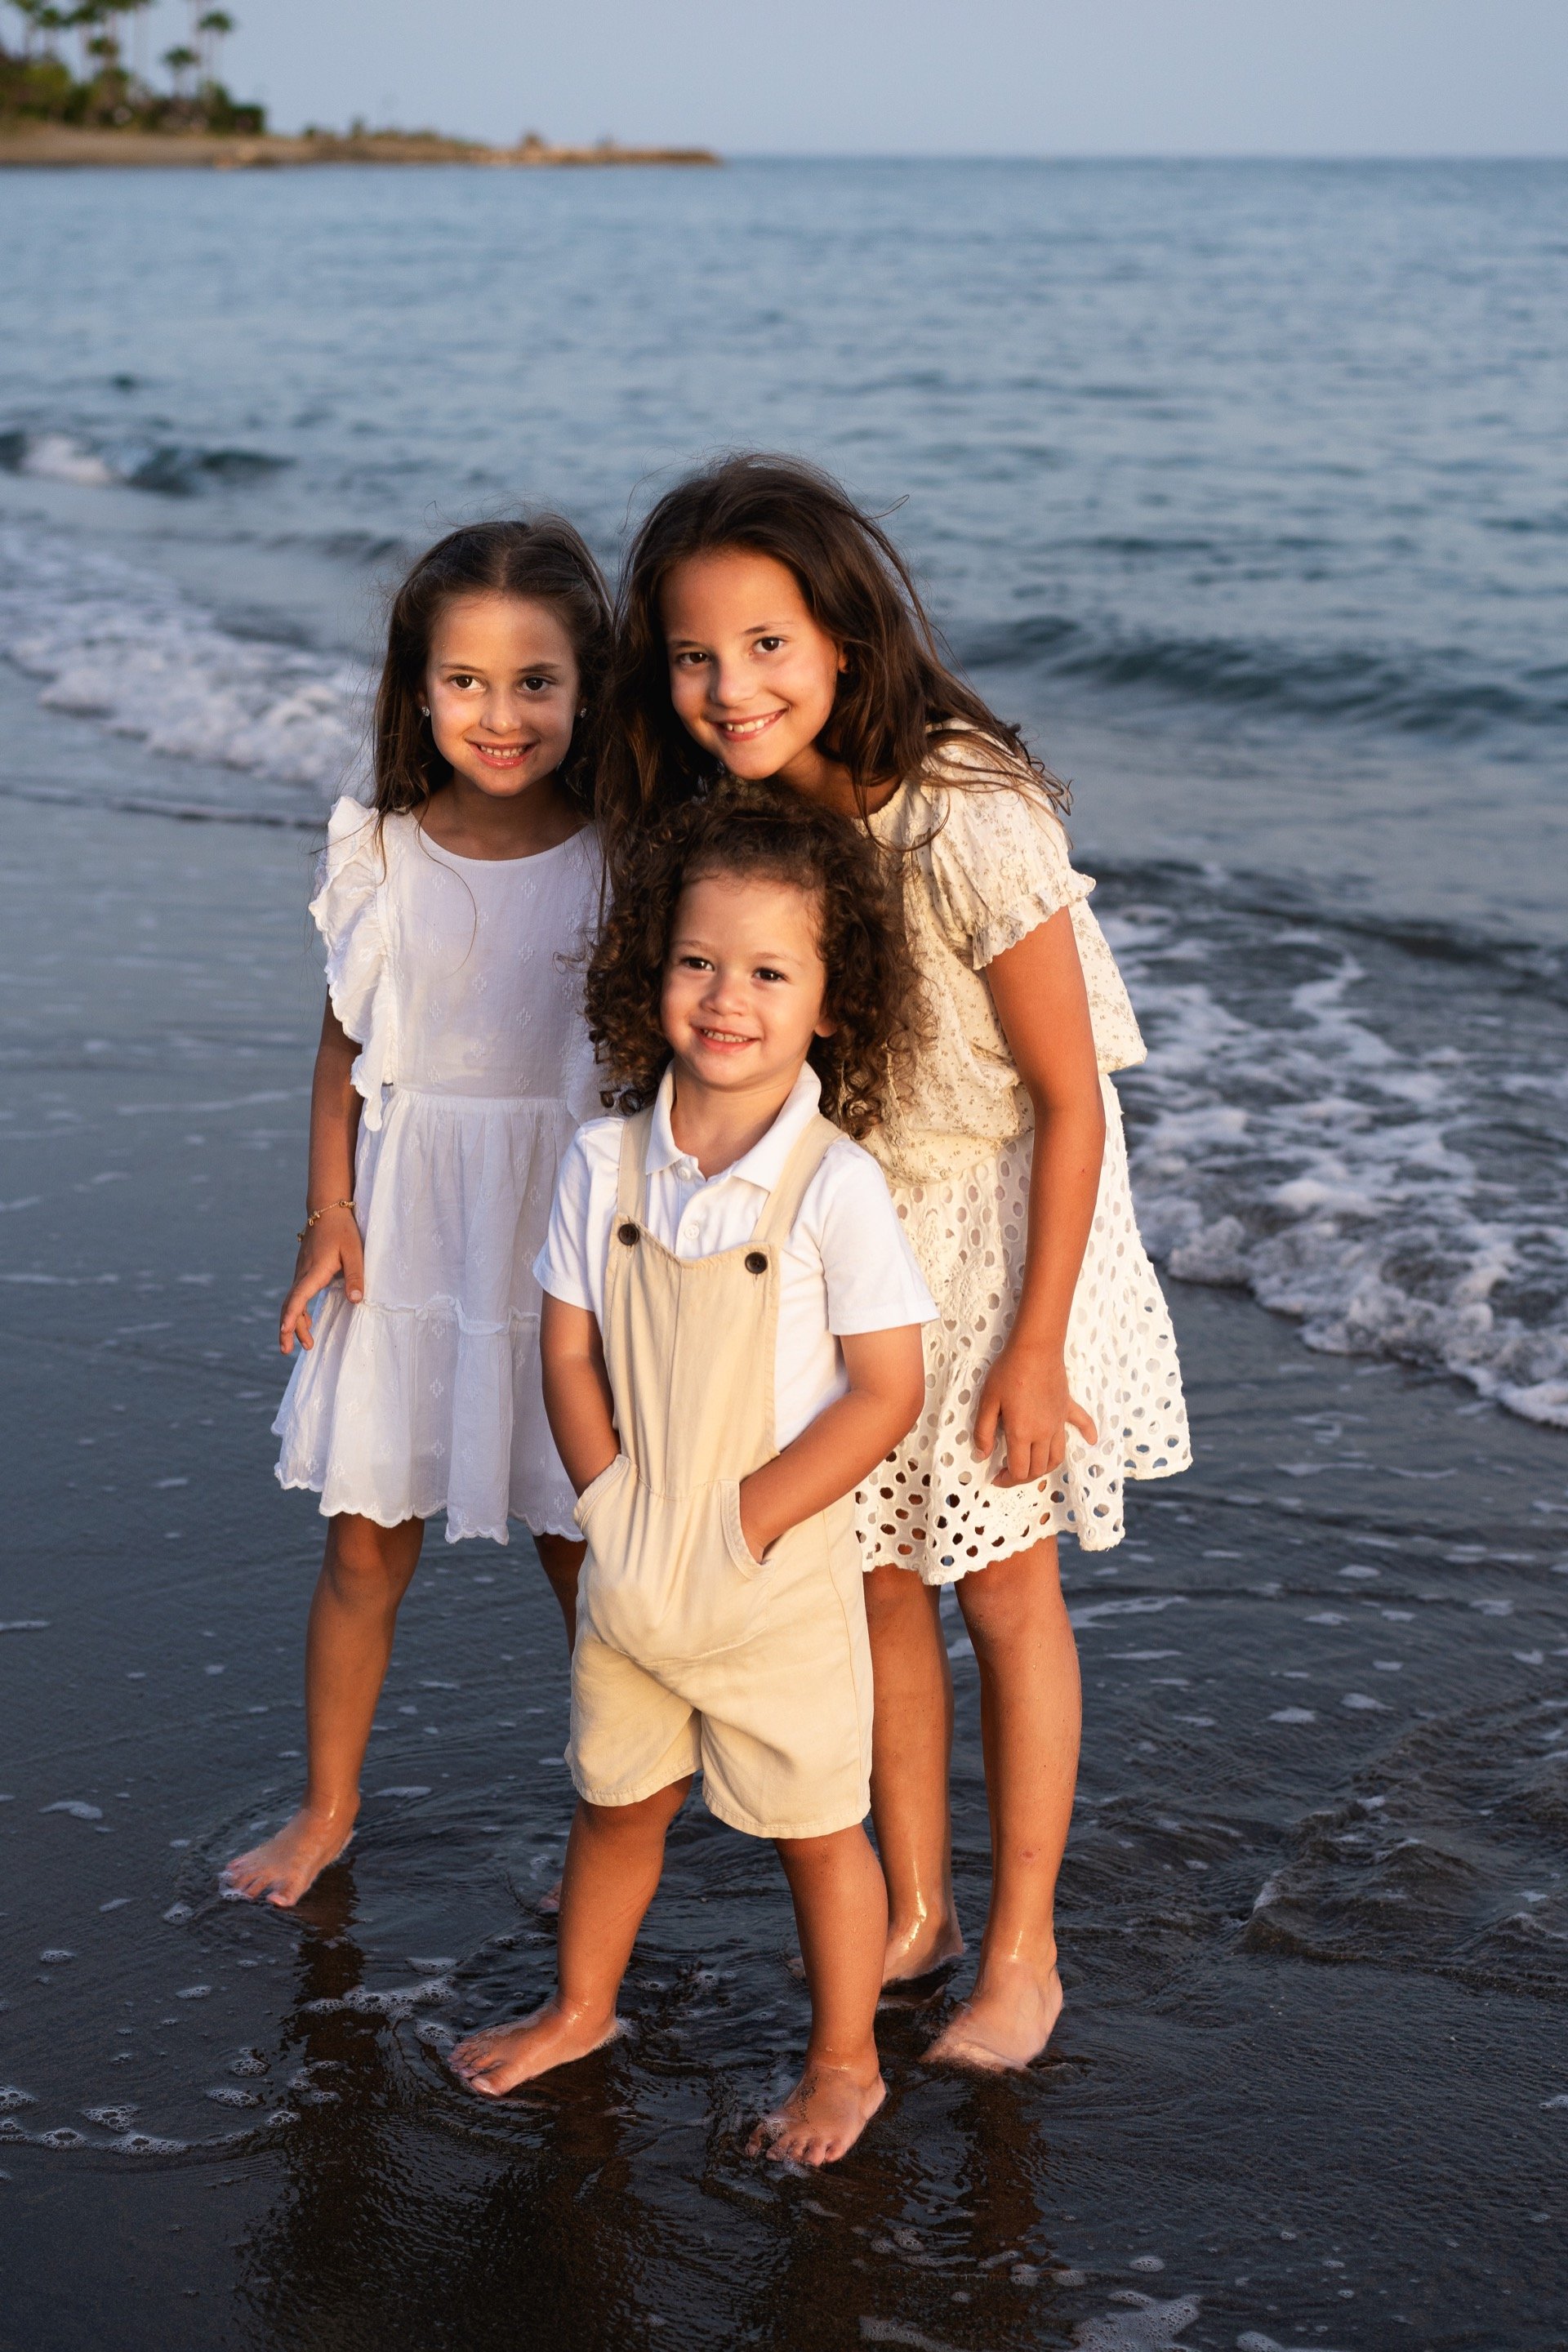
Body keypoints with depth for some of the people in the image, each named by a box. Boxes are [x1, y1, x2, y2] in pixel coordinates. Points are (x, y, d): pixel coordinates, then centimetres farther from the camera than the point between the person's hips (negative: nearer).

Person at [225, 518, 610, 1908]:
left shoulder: (621, 863, -8)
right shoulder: (381, 857, -2)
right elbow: (347, 1048, 6)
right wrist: (329, 1211, 0)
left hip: (563, 1244, -2)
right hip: (405, 1240, 2)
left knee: (583, 1548, 9)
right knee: (364, 1546, 8)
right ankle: (328, 1807, 26)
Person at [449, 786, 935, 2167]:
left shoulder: (835, 1185, -18)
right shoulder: (606, 1163, -6)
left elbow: (886, 1392, -17)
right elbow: (569, 1352, 0)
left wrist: (738, 1526, -18)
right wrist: (617, 1510, -10)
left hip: (780, 1574, -4)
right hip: (631, 1569, 4)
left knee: (814, 1828, 11)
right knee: (618, 1796, 23)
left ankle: (846, 2062, 30)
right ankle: (581, 2009, 45)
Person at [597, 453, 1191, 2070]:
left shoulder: (965, 818, -29)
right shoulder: (712, 816, -11)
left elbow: (1068, 1096, -21)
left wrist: (1034, 1346, -17)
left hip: (995, 1221, -5)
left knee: (1003, 1588, 6)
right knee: (879, 1575, 14)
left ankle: (1021, 1950, 23)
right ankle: (912, 1906, 33)